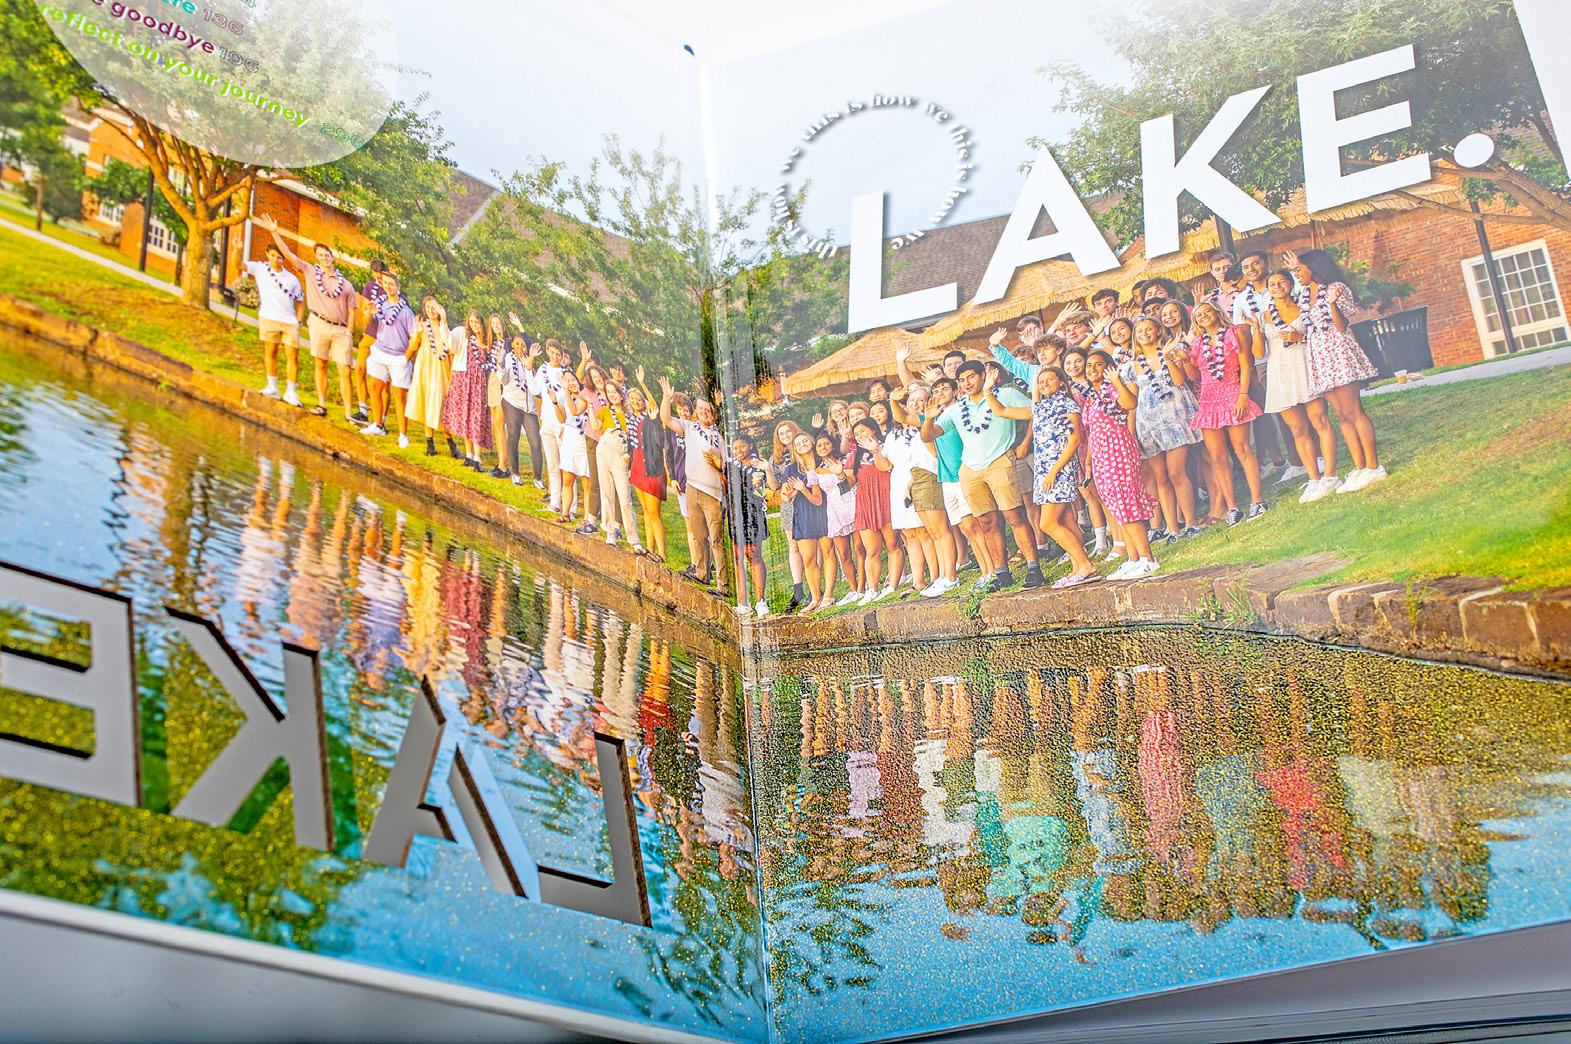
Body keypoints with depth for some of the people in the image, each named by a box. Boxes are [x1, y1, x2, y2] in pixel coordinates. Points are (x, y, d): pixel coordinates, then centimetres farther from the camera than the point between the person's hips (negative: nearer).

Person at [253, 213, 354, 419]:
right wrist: (274, 232, -4)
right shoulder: (310, 272, 11)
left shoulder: (346, 284, 12)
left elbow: (351, 311, 10)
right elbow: (288, 254, 4)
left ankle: (349, 413, -5)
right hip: (319, 324, 0)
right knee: (320, 364, 0)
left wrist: (349, 332, -1)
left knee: (345, 371, -5)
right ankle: (322, 405, 7)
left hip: (341, 330, 0)